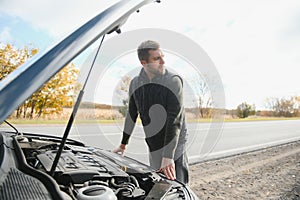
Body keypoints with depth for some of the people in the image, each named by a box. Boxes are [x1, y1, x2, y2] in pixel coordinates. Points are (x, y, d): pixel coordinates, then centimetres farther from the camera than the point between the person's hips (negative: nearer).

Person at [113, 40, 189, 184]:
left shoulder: (173, 81, -15)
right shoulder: (135, 83, 1)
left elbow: (175, 121, -21)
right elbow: (131, 115, 12)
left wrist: (168, 156, -26)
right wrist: (123, 145, 18)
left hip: (173, 146, -4)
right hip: (153, 148, 5)